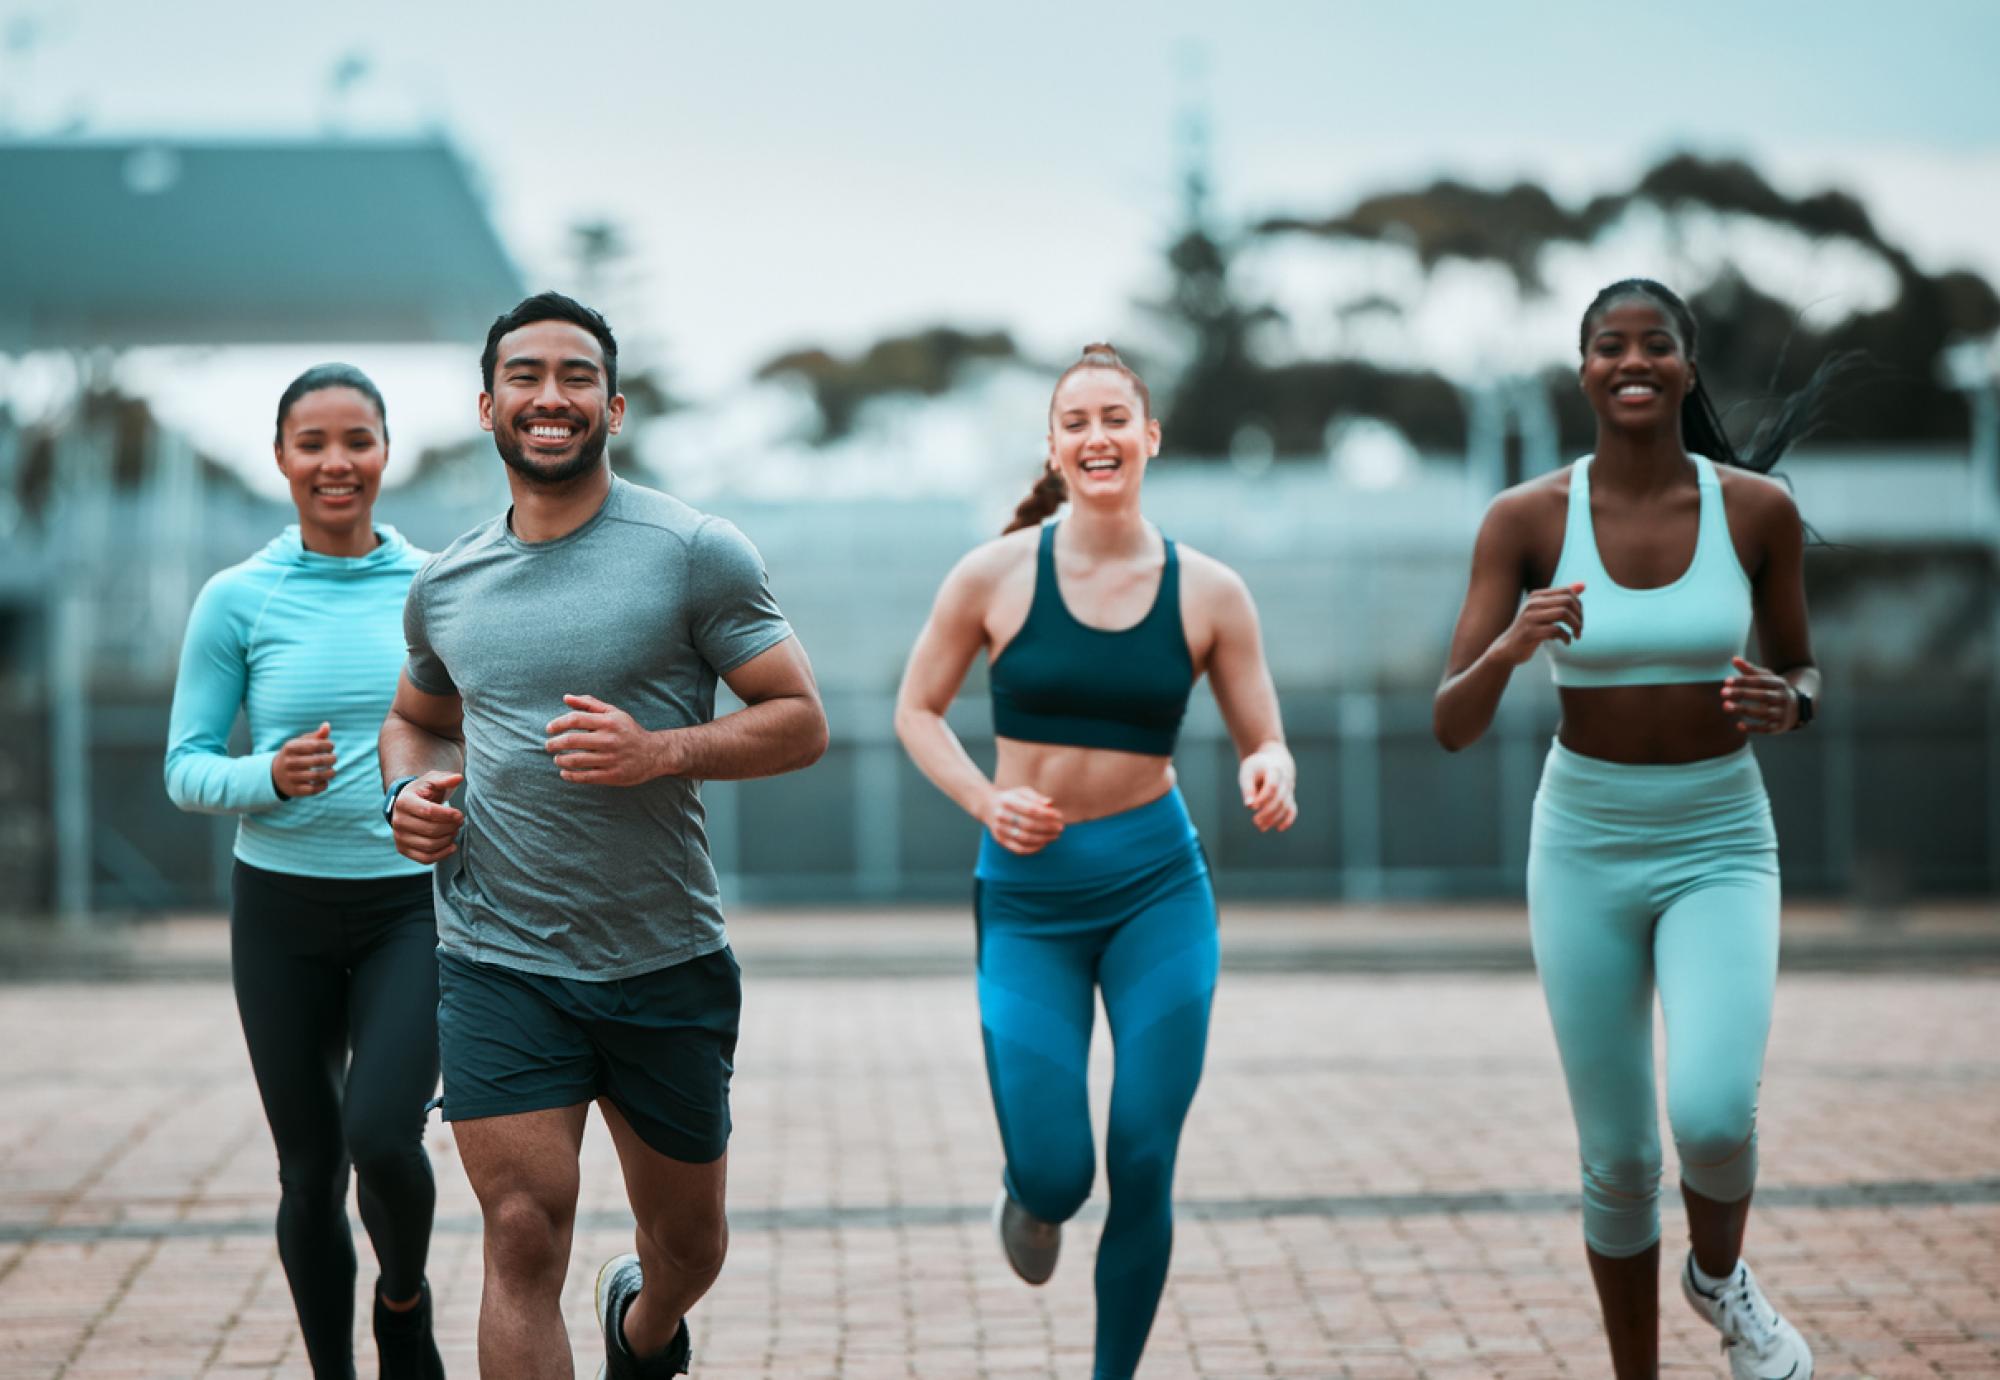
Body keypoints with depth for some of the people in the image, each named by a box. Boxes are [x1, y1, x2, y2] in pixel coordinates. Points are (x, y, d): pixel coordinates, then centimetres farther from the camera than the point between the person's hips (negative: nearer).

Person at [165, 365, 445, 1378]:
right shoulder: (238, 600, -2)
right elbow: (185, 769, 0)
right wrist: (269, 778, -18)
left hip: (413, 903, 0)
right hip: (282, 912, 0)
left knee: (383, 1137, -17)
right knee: (309, 1168, 7)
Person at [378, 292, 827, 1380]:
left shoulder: (696, 554, -6)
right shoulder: (444, 584, 7)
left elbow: (800, 722, -6)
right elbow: (413, 719, 24)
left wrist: (659, 750, -22)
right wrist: (407, 791, 1)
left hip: (668, 964, -1)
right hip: (497, 964, 1)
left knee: (688, 1241, 16)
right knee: (523, 1237, -12)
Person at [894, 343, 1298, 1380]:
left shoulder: (1209, 593, -2)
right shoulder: (994, 576, -5)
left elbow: (1265, 741, 4)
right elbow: (917, 710, 6)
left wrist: (1270, 774, -20)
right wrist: (984, 799, -11)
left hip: (1158, 886, 1)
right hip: (1027, 896, -1)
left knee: (1142, 1168, -3)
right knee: (1055, 1175, -5)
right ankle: (1031, 1198, 34)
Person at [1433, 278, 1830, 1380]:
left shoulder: (1758, 508, -5)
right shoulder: (1526, 519, -7)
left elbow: (1804, 676, 9)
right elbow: (1451, 727, -9)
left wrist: (1787, 705, -15)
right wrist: (1510, 646, -29)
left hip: (1720, 845, 0)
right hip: (1585, 846, 1)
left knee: (1712, 1115, -22)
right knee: (1617, 1159, 6)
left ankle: (1720, 1273, 12)